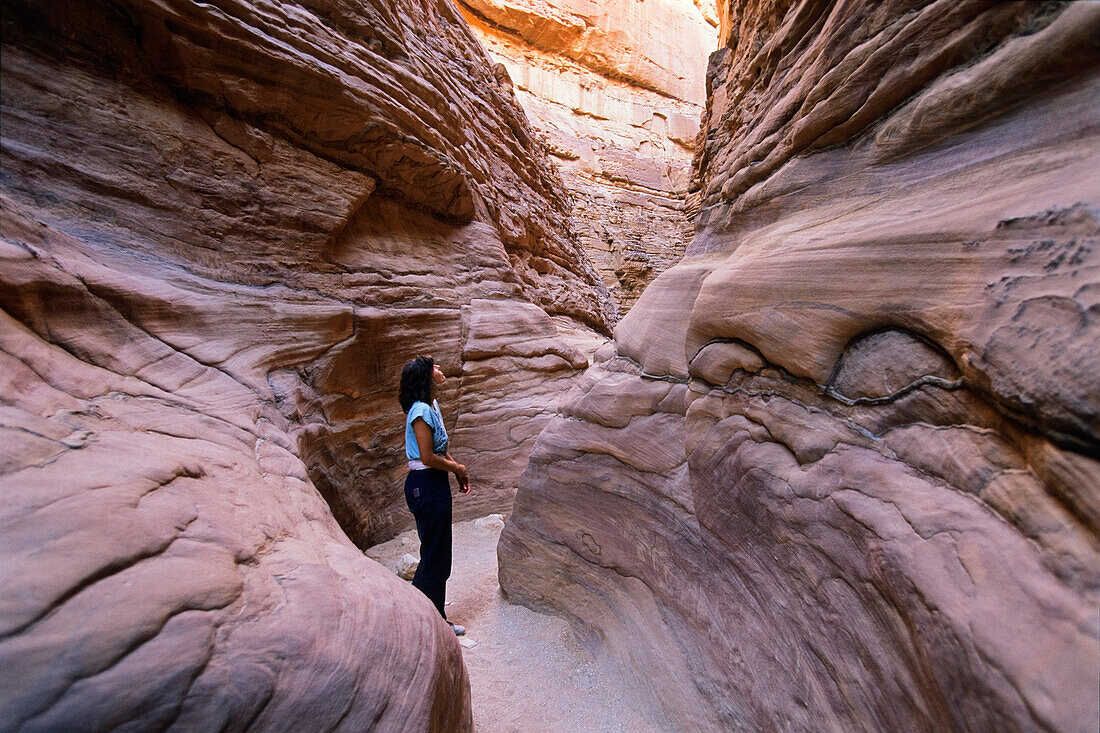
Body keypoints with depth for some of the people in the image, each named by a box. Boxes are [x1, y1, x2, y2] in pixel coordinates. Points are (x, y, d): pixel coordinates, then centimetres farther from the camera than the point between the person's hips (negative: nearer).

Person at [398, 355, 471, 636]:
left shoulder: (431, 405, 9)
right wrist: (457, 467, -9)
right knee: (436, 559, 6)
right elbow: (428, 458, -23)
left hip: (432, 484, 10)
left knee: (434, 553, 22)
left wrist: (458, 470, 11)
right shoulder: (421, 411, -21)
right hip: (426, 485, -10)